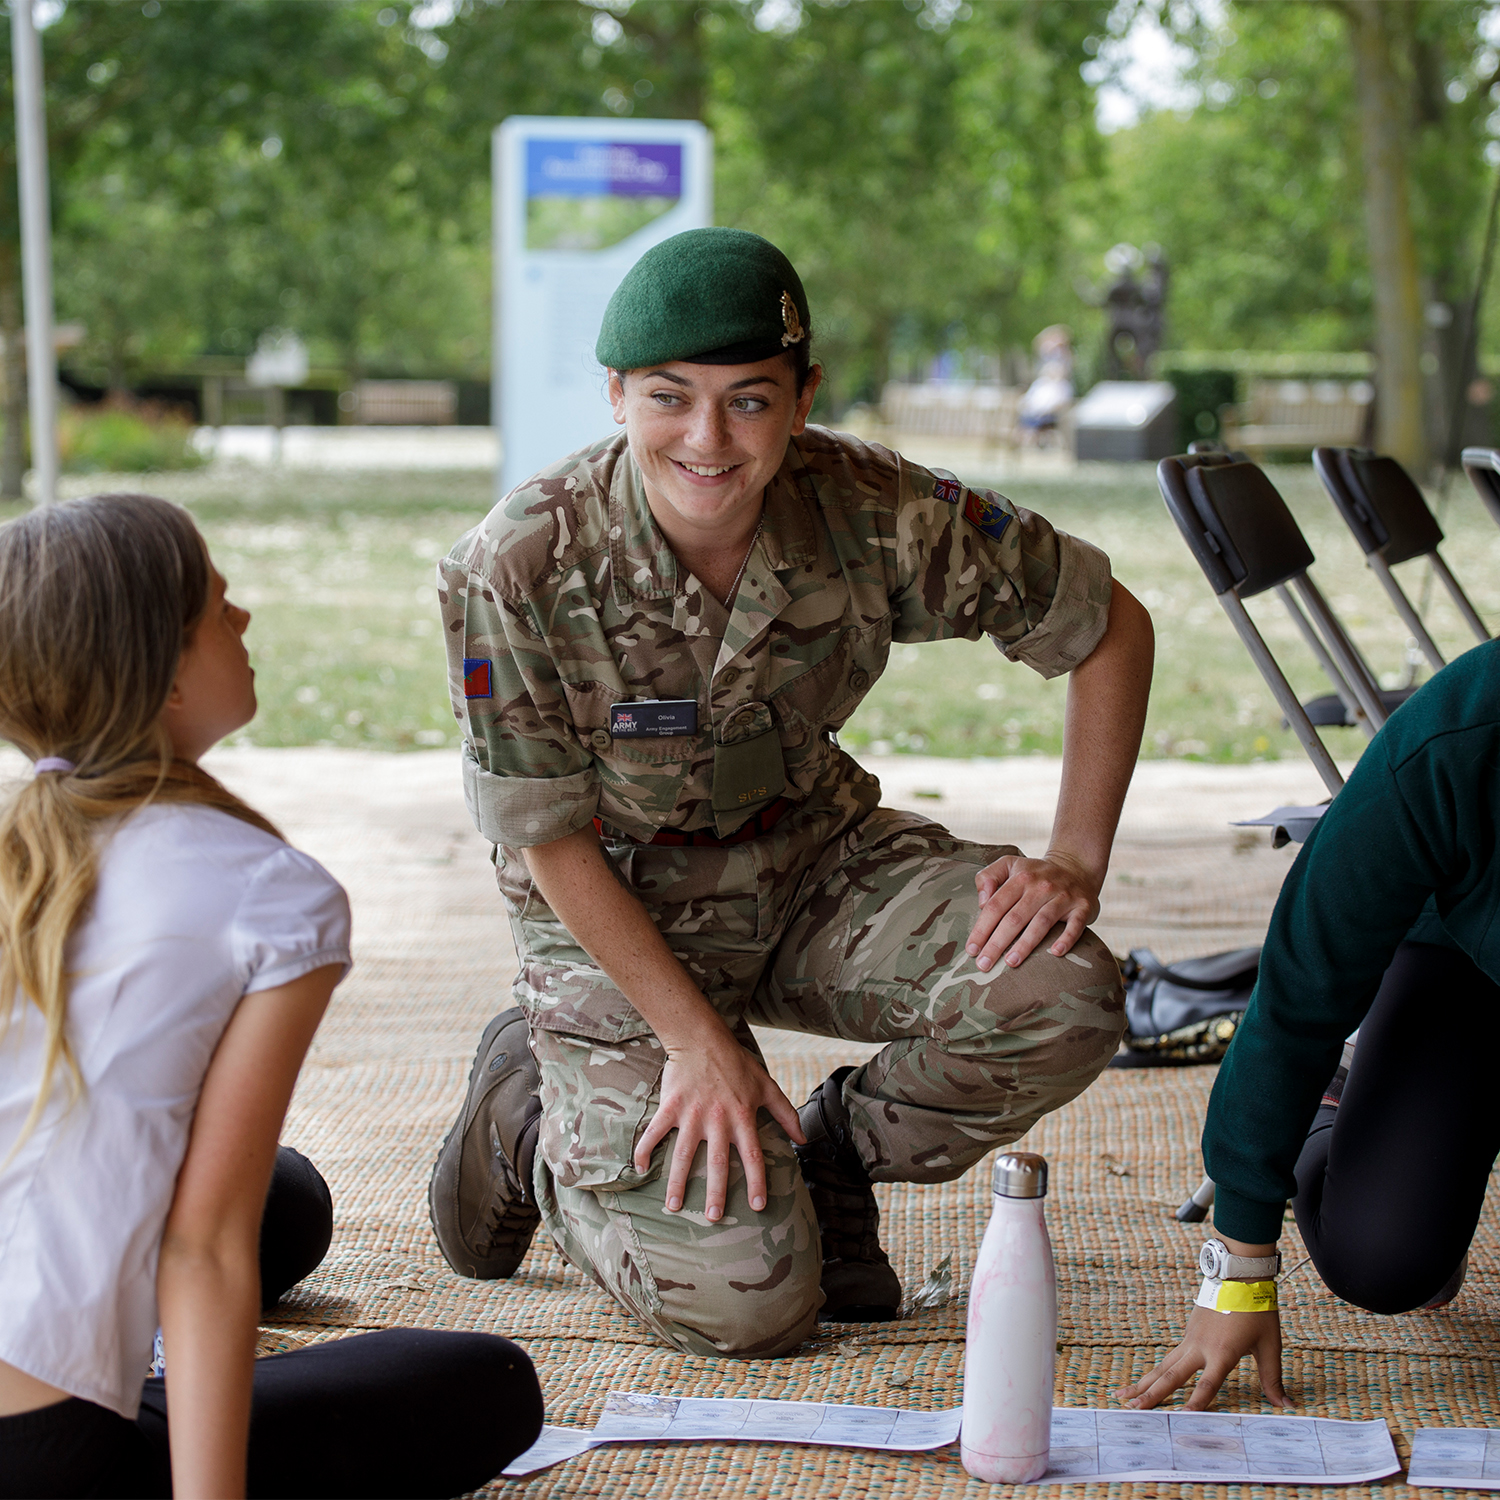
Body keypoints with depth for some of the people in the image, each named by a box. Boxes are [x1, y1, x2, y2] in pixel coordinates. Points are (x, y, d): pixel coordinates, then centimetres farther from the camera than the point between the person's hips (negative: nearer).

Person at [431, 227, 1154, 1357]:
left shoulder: (873, 514, -20)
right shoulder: (520, 566, -25)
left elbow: (1111, 628, -6)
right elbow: (550, 839, -15)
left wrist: (1077, 863, -14)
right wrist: (696, 1039, -17)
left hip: (818, 854, 3)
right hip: (620, 913, -3)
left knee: (1062, 1001, -24)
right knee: (746, 1303, -15)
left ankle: (831, 1153, 7)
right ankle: (533, 1114, 16)